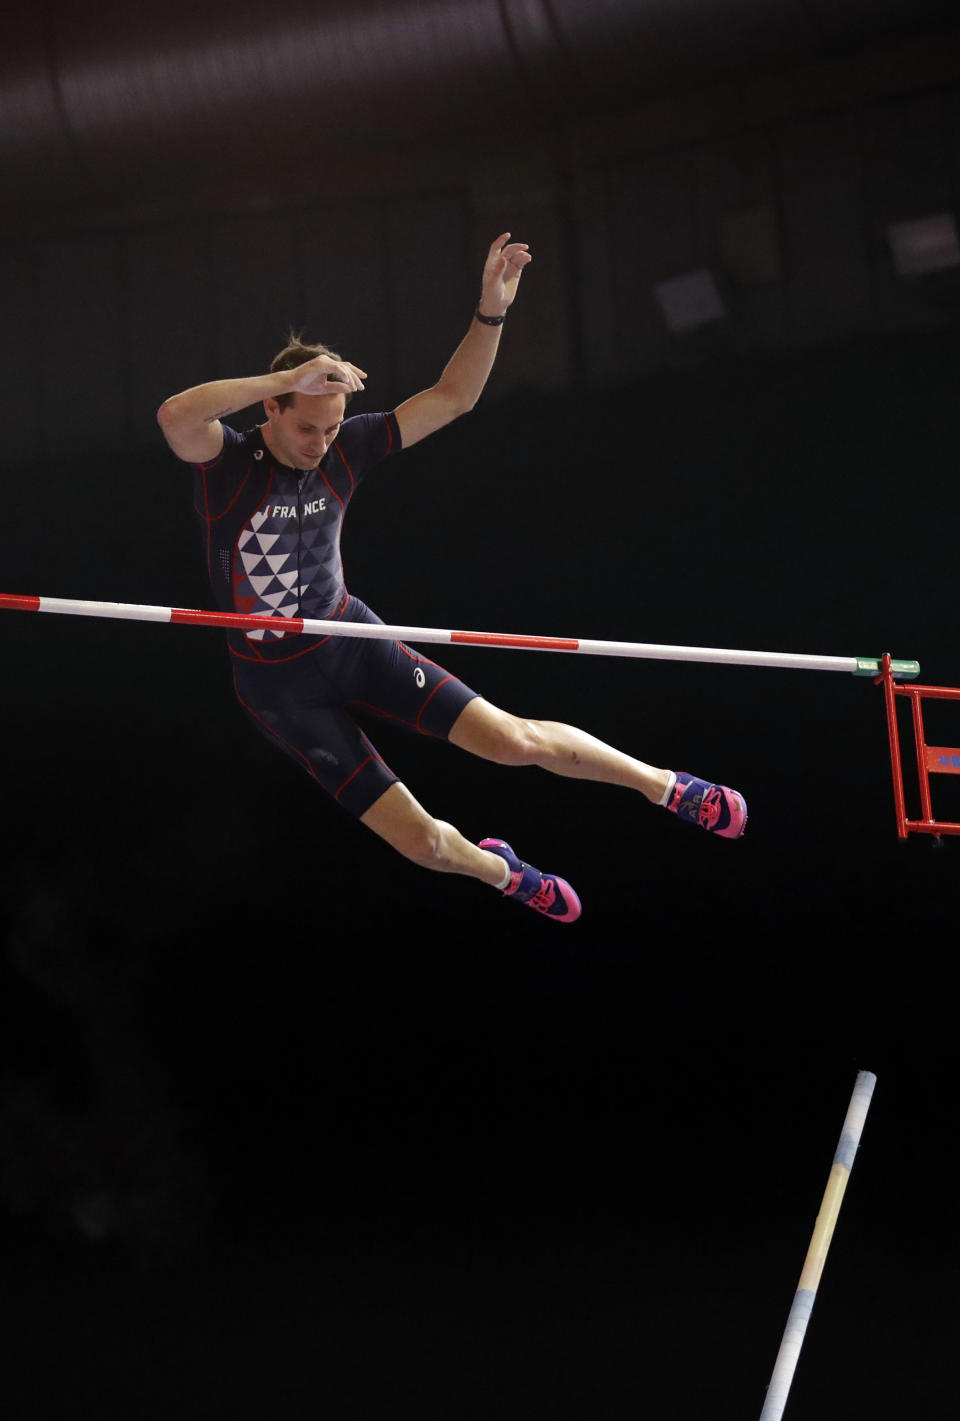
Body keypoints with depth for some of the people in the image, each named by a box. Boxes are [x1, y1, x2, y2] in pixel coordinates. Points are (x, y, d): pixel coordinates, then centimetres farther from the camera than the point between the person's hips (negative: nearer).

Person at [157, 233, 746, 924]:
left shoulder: (345, 447, -6)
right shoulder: (228, 461, -19)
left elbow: (451, 398, -2)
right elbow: (175, 416, -43)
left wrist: (492, 310, -17)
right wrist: (293, 376, -49)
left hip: (350, 639, 3)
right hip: (280, 684, -3)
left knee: (513, 739, -10)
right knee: (426, 843, -2)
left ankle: (666, 786, 11)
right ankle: (502, 873, 34)